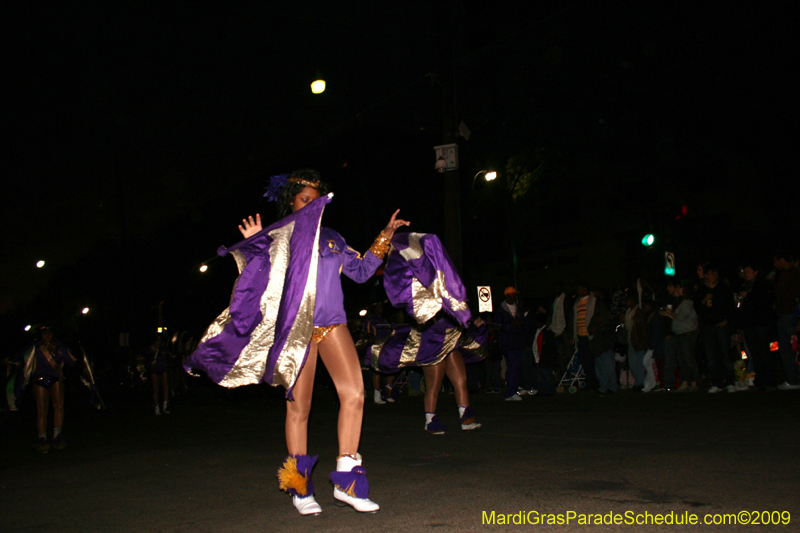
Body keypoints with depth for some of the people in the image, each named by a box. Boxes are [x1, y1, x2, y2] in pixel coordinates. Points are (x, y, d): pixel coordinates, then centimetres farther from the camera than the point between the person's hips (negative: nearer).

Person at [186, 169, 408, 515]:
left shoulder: (330, 237, 17)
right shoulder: (276, 238, 7)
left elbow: (361, 270, 21)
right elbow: (261, 280, 2)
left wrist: (385, 236, 19)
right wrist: (256, 245, -10)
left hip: (332, 323, 4)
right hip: (296, 327, -3)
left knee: (354, 393, -11)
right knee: (299, 406, 0)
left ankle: (346, 483, -1)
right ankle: (300, 488, 15)